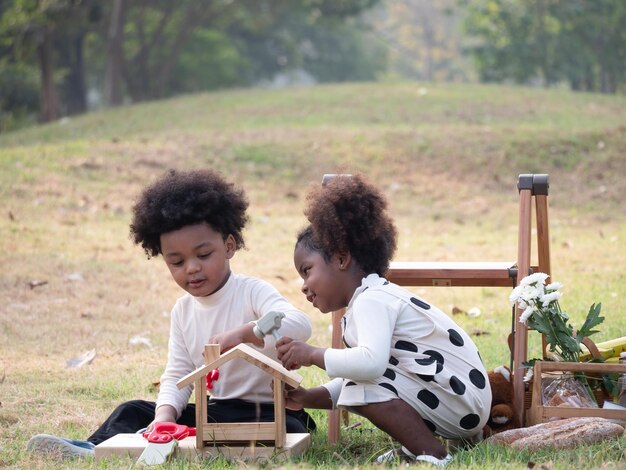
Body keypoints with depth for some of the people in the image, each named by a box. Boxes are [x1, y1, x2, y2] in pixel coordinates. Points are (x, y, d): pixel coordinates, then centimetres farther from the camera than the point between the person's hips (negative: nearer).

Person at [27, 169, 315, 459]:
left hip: (266, 412, -6)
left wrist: (242, 334, -44)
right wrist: (165, 413, -17)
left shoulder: (252, 292, -10)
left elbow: (298, 325, -28)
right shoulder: (183, 311, 9)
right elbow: (177, 375, 6)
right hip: (214, 412, 6)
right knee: (132, 412, 0)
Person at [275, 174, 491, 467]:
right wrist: (308, 398, 1)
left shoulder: (371, 300, -15)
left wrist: (313, 355, -22)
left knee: (363, 387, -24)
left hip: (461, 403, -11)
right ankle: (416, 445, 8)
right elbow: (355, 375, 15)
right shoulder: (375, 298, 17)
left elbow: (371, 362, -34)